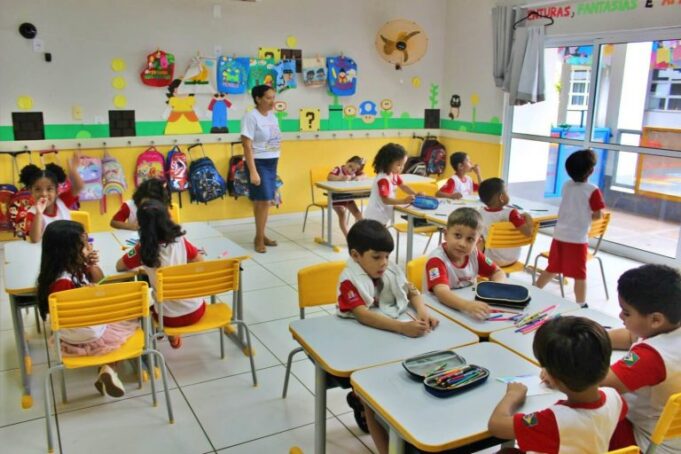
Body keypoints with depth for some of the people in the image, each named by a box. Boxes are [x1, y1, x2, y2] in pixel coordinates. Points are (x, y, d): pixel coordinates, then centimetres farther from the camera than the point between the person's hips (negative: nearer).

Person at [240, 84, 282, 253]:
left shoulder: (272, 117, 11)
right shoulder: (251, 117, -13)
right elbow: (247, 147, -17)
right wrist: (253, 171, -22)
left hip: (272, 163, 7)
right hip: (259, 163, -7)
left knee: (263, 201, 11)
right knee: (264, 201, -7)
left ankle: (261, 235, 21)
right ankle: (259, 238, 6)